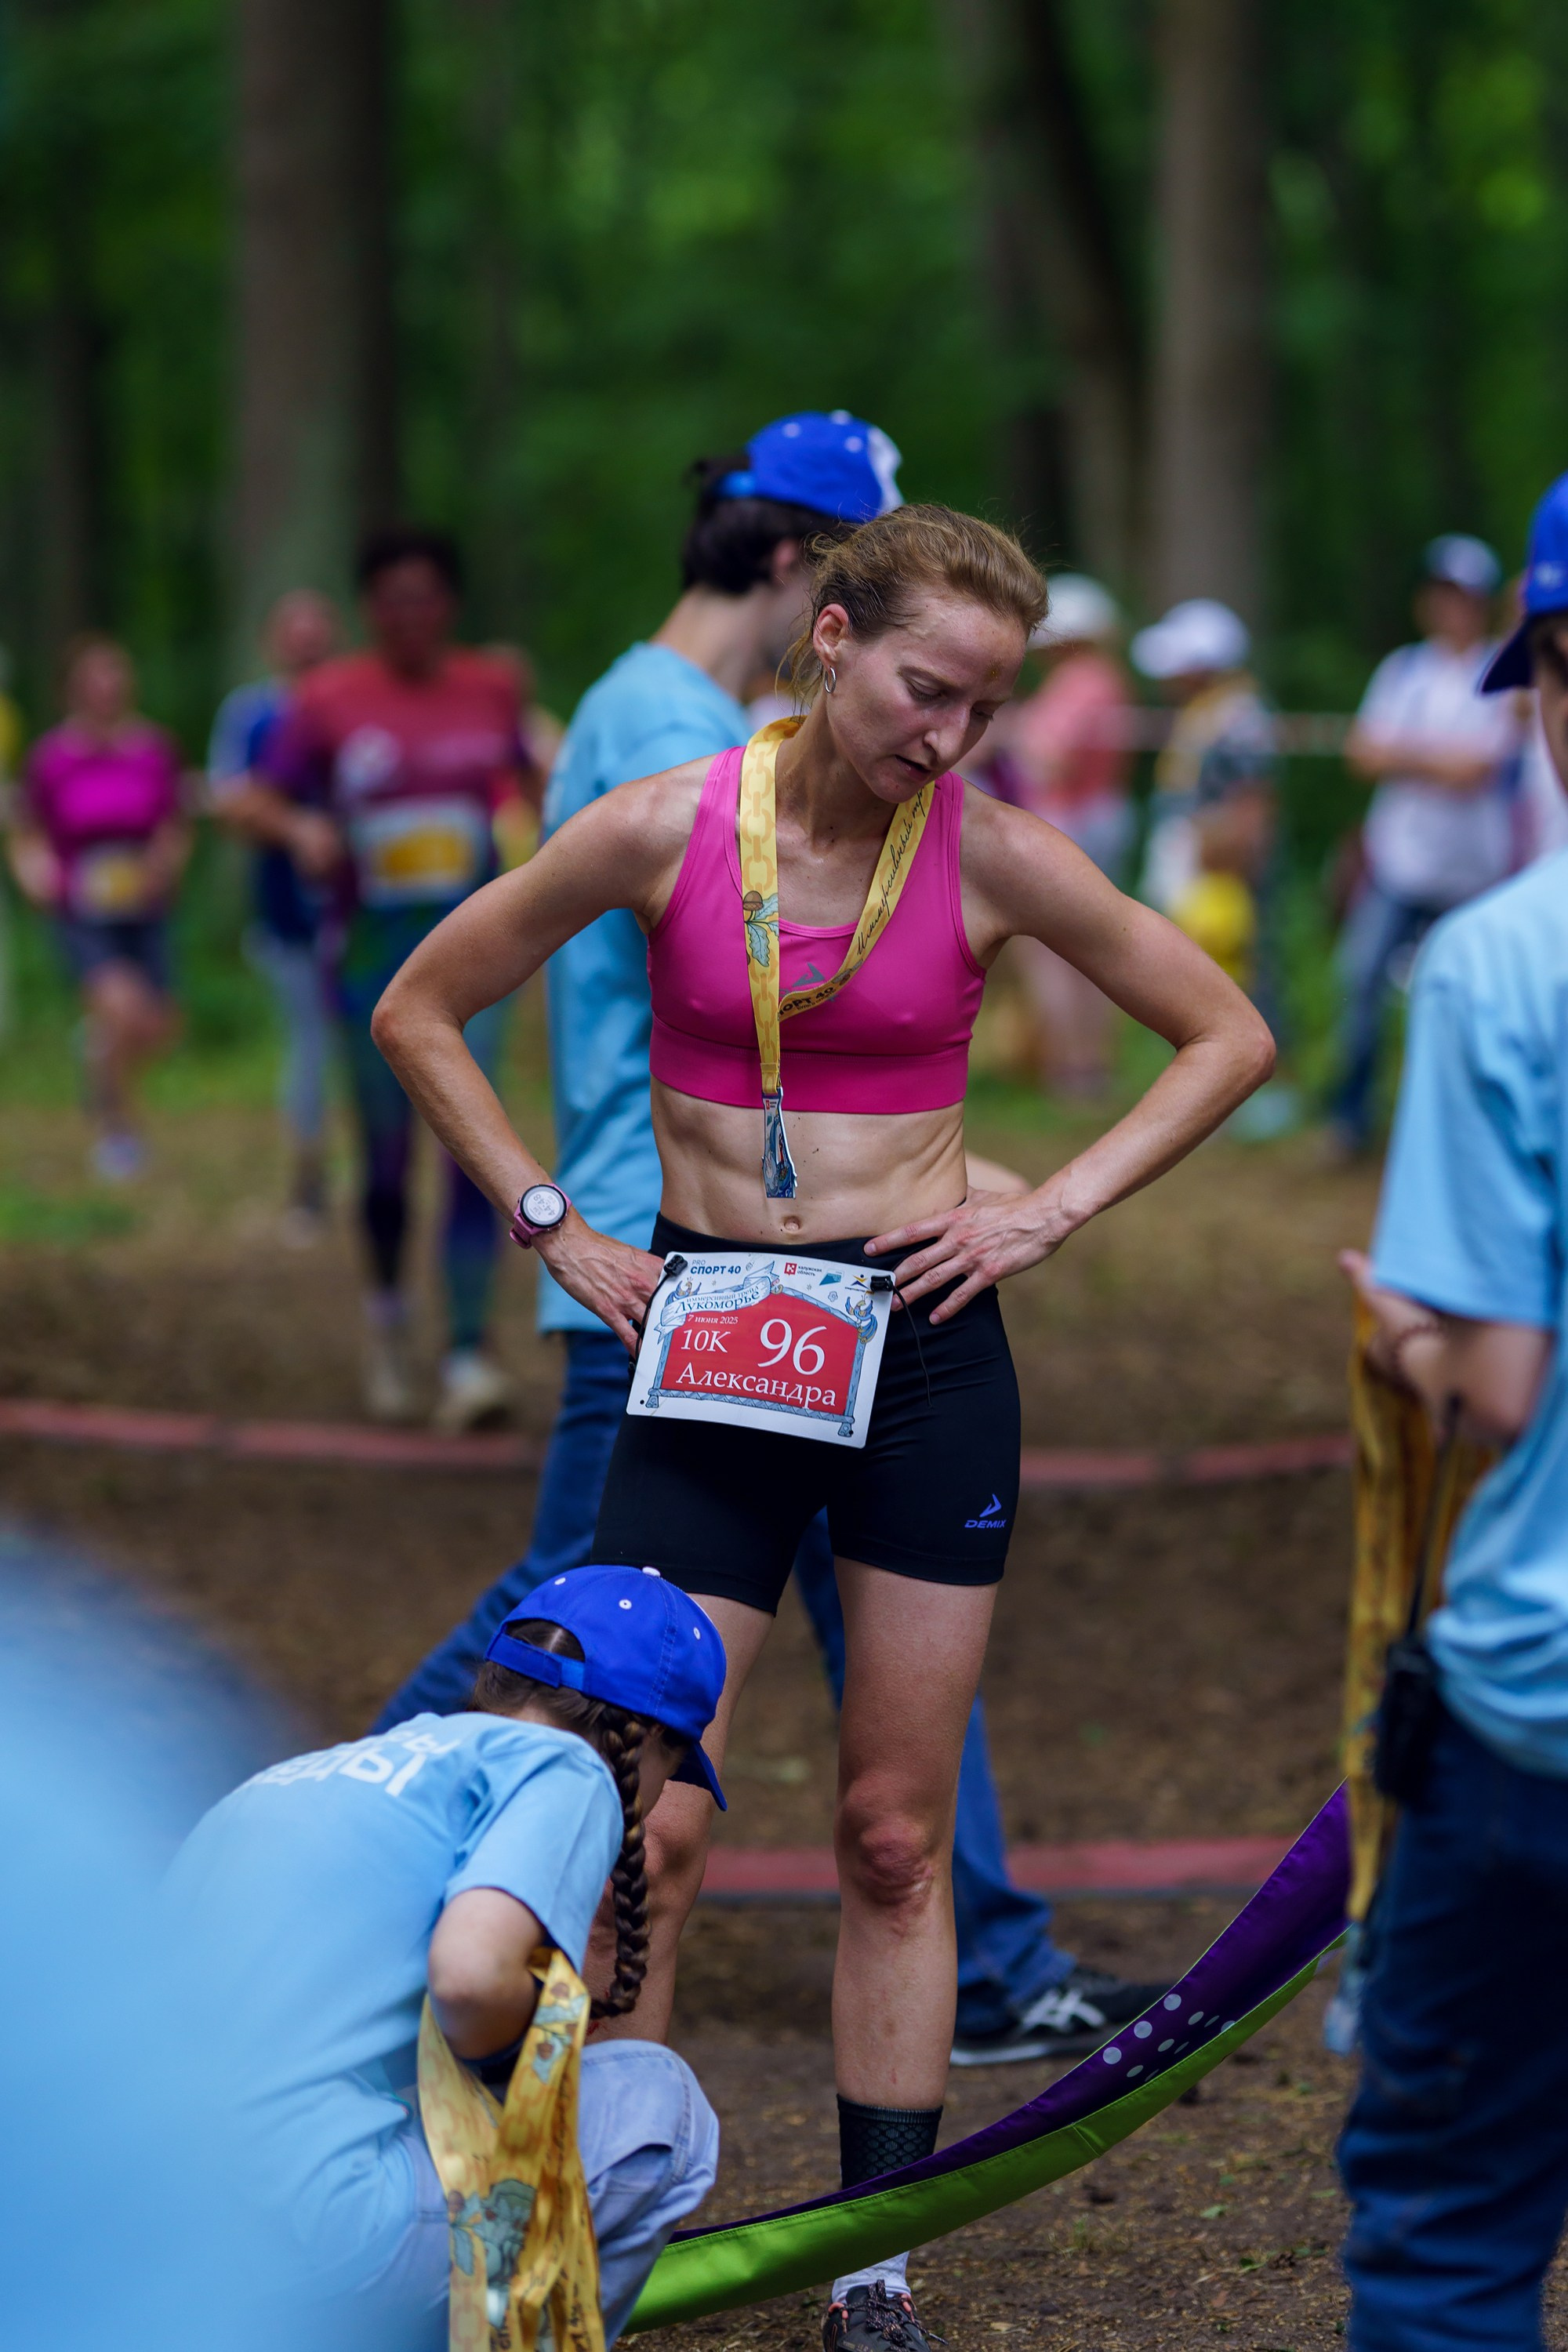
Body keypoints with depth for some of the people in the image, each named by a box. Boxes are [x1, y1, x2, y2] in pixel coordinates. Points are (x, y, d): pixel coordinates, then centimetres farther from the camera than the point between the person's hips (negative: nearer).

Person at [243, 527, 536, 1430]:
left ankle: (469, 1356, -16)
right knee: (389, 1154, 6)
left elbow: (526, 775, 23)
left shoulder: (493, 688, 5)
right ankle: (388, 1307, 36)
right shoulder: (328, 700, -3)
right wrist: (301, 828, -19)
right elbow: (261, 799, 0)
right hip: (372, 950, -1)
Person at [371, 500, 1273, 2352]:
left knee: (896, 1839, 7)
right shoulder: (663, 830, -6)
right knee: (643, 1826, -7)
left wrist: (1051, 1211, -2)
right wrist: (556, 1230, 0)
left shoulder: (990, 855, -4)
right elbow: (420, 1013, 6)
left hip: (923, 1360, 1)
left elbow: (1227, 1037, 7)